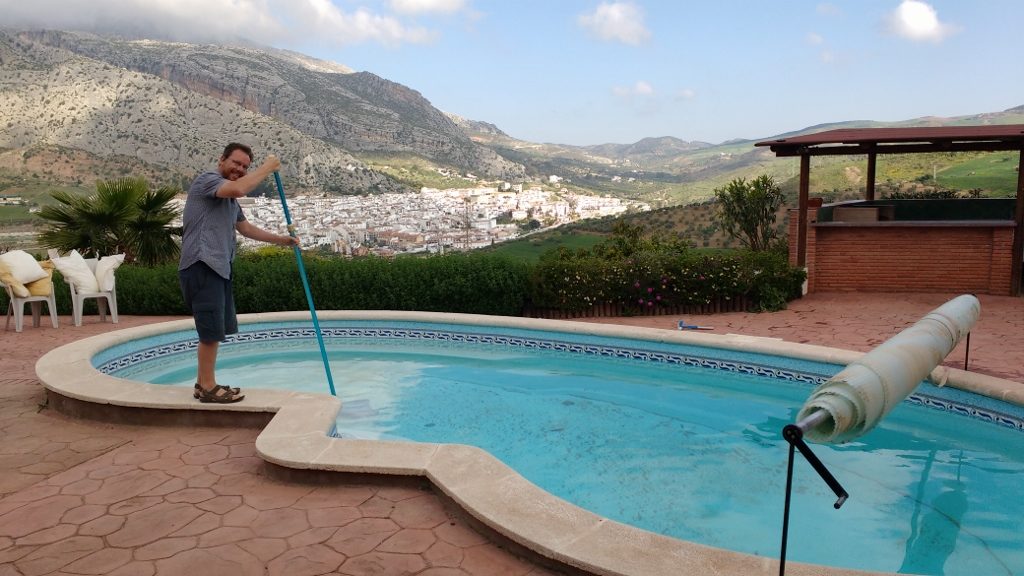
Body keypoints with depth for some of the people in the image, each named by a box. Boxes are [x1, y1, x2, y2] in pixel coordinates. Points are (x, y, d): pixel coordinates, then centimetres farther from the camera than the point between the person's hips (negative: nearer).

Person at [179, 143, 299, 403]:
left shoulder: (230, 199, 23)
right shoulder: (207, 179, -7)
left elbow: (246, 228, 31)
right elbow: (239, 188, -26)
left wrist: (281, 240, 26)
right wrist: (267, 168, -13)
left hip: (218, 268, 10)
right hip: (201, 266, -10)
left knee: (216, 330, 14)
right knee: (211, 330, -6)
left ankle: (203, 383, 24)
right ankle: (208, 388, 4)